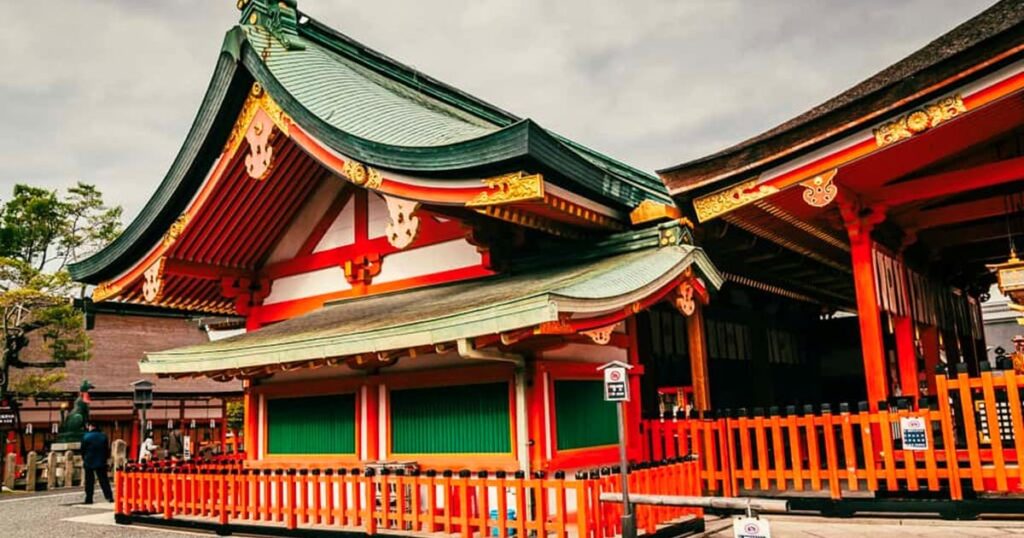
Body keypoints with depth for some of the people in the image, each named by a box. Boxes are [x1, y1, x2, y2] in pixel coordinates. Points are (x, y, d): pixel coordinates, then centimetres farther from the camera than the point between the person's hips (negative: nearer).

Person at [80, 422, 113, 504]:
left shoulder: (86, 437, -10)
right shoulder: (103, 436, 1)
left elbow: (83, 450, -2)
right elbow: (107, 449, 6)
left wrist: (83, 459, 12)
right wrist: (105, 458, 15)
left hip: (89, 462, -3)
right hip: (101, 462, 3)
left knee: (89, 481, 5)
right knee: (104, 480, 6)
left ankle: (89, 499, 7)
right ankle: (109, 497, 0)